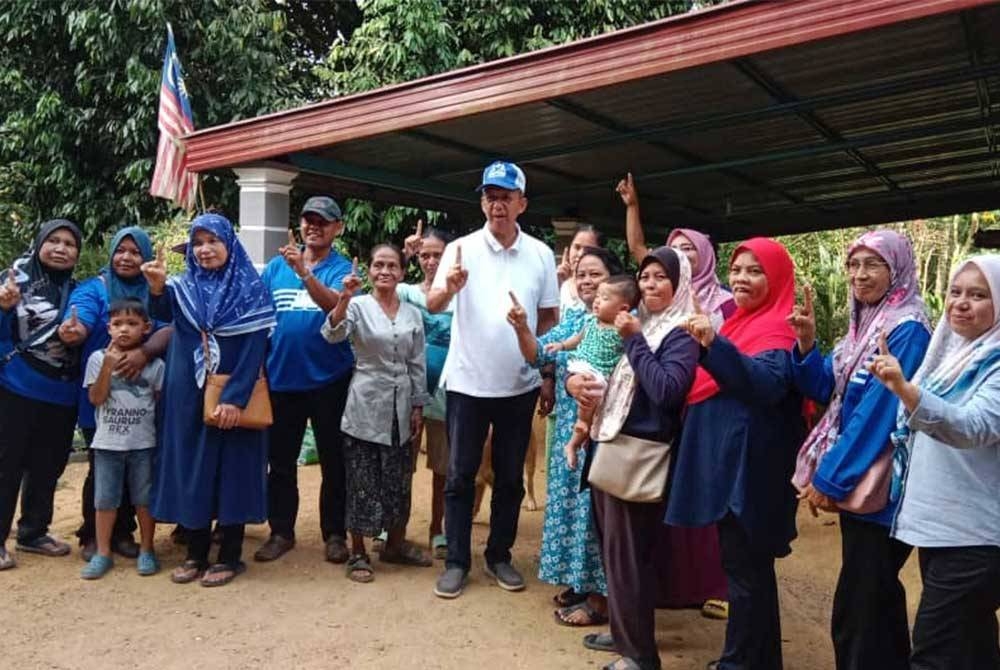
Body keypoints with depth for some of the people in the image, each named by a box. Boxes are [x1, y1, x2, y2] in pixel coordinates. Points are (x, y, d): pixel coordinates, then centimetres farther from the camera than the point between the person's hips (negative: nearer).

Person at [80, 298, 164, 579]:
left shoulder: (154, 363, -2)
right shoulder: (98, 358, -1)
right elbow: (96, 399, -7)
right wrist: (108, 366, -16)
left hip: (143, 443, -1)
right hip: (107, 443, 1)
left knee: (144, 499, 7)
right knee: (105, 500, 8)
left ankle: (146, 551, 21)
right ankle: (102, 553, 20)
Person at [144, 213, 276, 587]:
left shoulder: (251, 288, -3)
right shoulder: (183, 286, 8)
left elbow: (255, 347, -10)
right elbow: (164, 313, -12)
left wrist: (234, 398, -18)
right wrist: (157, 289, -33)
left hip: (233, 396, -3)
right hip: (188, 395, 4)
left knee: (232, 469, 3)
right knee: (191, 468, 8)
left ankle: (229, 557, 13)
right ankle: (195, 553, 21)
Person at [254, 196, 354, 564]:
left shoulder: (342, 269, -4)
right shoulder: (276, 265, 6)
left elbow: (336, 304, -23)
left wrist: (303, 271, -34)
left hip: (329, 380, -3)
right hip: (281, 378, 3)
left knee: (333, 461, 6)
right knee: (280, 461, 11)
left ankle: (334, 534, 19)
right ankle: (281, 531, 25)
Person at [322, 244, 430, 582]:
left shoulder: (413, 314, 7)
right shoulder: (358, 306, -4)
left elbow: (417, 365, 10)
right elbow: (333, 334, -24)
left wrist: (418, 408, 7)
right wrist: (344, 298, -38)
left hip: (400, 409, 4)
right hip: (365, 408, -4)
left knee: (399, 480, 13)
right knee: (363, 481, 2)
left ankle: (396, 544, 29)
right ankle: (358, 554, 14)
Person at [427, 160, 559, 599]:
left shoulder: (541, 254, 2)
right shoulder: (461, 249, -5)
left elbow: (551, 316, 9)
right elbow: (433, 306, -16)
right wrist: (448, 288, -36)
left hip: (520, 384, 2)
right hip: (467, 381, -2)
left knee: (511, 477, 12)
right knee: (460, 476, 5)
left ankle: (499, 556, 26)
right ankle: (456, 561, 17)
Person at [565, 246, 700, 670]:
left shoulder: (681, 334, -10)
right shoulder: (638, 323, 13)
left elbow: (666, 390, -24)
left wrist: (634, 340, -17)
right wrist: (573, 378, 0)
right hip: (609, 446, 8)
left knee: (627, 553, -1)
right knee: (612, 547, 17)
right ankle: (622, 632, 33)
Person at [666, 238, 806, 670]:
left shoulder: (779, 331, -12)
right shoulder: (738, 322, 15)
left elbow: (768, 383, -32)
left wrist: (714, 344, -41)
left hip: (749, 466, -9)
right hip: (723, 460, 9)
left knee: (744, 567, 0)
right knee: (743, 564, 17)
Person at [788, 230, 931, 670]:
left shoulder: (907, 332, -16)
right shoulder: (863, 324, 11)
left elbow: (877, 412, -20)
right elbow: (826, 390, 9)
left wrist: (829, 477, -17)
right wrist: (806, 344, -8)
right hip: (856, 482, 9)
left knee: (858, 611, -2)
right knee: (877, 601, 20)